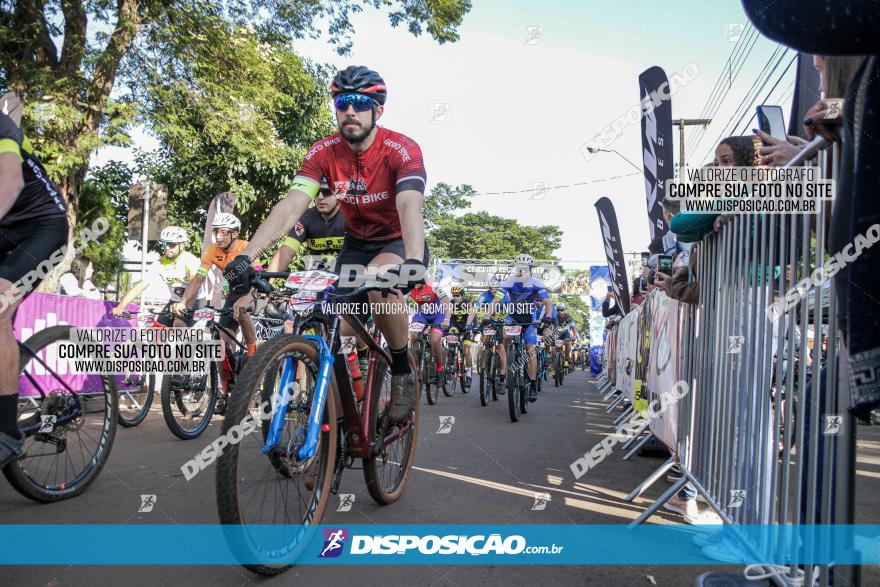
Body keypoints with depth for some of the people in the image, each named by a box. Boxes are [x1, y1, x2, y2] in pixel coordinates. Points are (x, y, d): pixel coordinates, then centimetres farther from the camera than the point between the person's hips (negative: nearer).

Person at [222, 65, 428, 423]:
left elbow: (410, 208, -40)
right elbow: (290, 207, -24)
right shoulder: (323, 153, -14)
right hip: (356, 244, 4)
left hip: (400, 242, -4)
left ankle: (402, 373, -15)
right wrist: (246, 256, -38)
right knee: (339, 333, -8)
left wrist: (414, 262, -59)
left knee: (380, 283, -37)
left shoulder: (402, 150, -24)